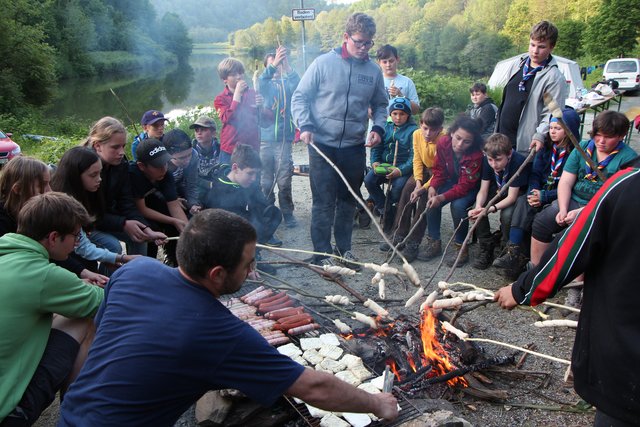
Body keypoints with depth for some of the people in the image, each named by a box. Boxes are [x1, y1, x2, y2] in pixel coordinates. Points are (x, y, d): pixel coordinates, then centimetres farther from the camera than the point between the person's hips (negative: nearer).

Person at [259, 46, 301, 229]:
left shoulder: (287, 83, 10)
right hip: (264, 139, 0)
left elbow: (297, 86, -13)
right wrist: (273, 65, -29)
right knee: (265, 181, 3)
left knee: (284, 181, -3)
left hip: (283, 138, 0)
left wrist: (286, 65, -26)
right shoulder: (265, 82, 10)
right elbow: (260, 83, -14)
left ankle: (288, 213, 11)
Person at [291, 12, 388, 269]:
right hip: (323, 145, -3)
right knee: (323, 202, 0)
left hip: (355, 148, 4)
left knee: (348, 200, 14)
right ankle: (322, 253, 12)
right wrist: (305, 126, -18)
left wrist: (378, 127, -2)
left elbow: (380, 105, 16)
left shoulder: (374, 71, 4)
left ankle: (344, 248, 29)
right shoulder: (324, 63, -6)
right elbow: (300, 97, -3)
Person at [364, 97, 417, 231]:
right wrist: (375, 162, -8)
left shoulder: (413, 130, -5)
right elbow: (376, 147, 12)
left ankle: (379, 206, -1)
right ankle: (387, 210, -4)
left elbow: (414, 156, -12)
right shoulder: (386, 127, 10)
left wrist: (401, 170, -25)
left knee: (399, 186, -34)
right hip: (384, 164, 4)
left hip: (403, 167, -4)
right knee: (369, 180, -23)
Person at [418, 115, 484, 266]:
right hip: (451, 181, 5)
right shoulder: (443, 144, -18)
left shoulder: (476, 156, -31)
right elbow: (439, 171, -5)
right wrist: (432, 187, -23)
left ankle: (461, 248, -12)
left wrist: (442, 197, -39)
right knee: (432, 199, -19)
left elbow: (464, 186, -30)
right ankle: (433, 242, -4)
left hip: (471, 188, -5)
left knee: (458, 205, -32)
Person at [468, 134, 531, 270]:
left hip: (518, 194, -5)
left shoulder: (518, 162, -33)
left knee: (507, 214, -33)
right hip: (498, 190, 5)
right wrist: (478, 206, -37)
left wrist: (492, 208, -46)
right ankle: (486, 248, -6)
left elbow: (511, 197, -31)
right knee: (477, 208, -21)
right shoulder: (486, 160, -19)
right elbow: (483, 190, -16)